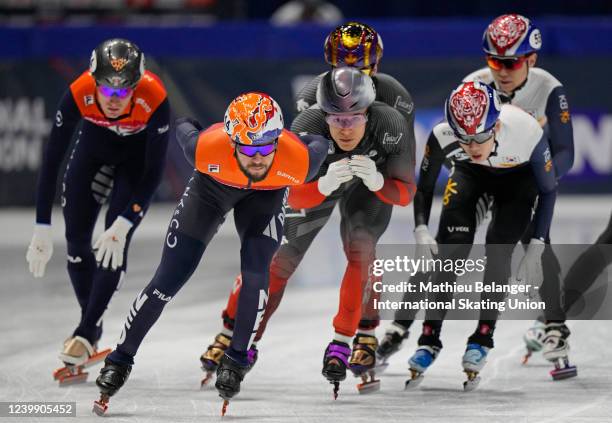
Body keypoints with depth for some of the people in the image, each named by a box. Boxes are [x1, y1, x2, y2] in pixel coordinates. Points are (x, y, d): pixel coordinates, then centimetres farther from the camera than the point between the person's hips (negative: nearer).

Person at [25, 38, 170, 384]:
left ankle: (87, 332, -4)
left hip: (138, 154, -2)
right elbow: (52, 159, -28)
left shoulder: (154, 99, -39)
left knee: (114, 242, -14)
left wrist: (124, 225, -34)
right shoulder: (79, 94, -35)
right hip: (95, 145, 2)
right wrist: (42, 228, -29)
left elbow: (154, 171, -28)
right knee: (77, 238, 2)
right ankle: (92, 323, 23)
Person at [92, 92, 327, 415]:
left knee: (256, 272, -20)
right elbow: (184, 130, -17)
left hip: (266, 194, 1)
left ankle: (236, 360, 2)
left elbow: (320, 145, -14)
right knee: (168, 279, -2)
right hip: (211, 186, 0)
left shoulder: (299, 160, -39)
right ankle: (120, 360, 14)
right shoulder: (206, 148, -41)